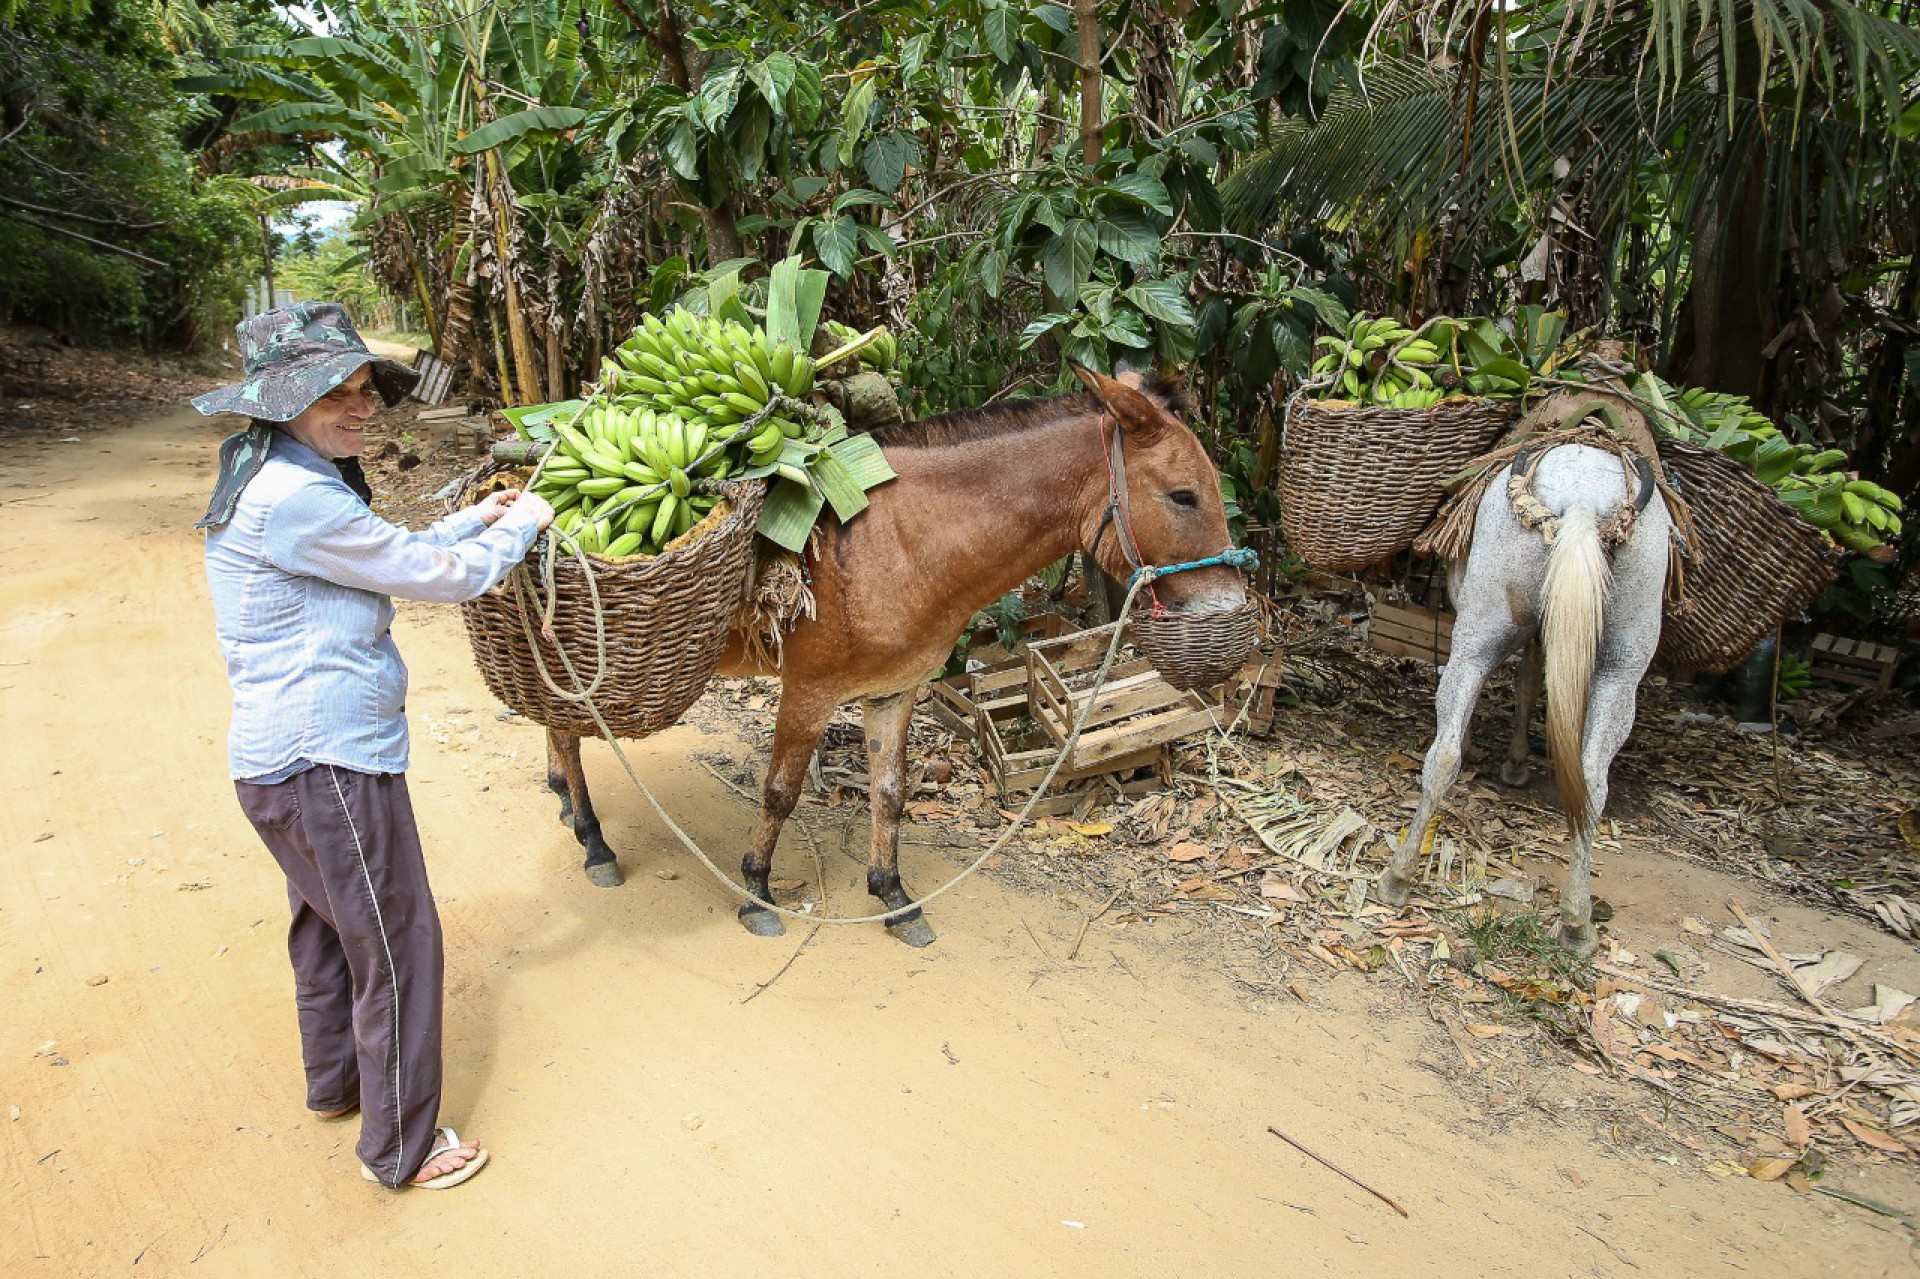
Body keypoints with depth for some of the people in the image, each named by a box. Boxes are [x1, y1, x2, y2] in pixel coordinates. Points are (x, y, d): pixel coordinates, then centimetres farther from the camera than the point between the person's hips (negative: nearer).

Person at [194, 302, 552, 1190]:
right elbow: (436, 575, -19)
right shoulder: (293, 498, -24)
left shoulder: (270, 480, 9)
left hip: (289, 758, 11)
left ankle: (335, 1081, 48)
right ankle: (400, 1148, 21)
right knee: (397, 945, 4)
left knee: (329, 925, 27)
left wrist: (474, 518, 17)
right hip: (327, 766, -11)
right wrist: (519, 526, -3)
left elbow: (386, 559, 19)